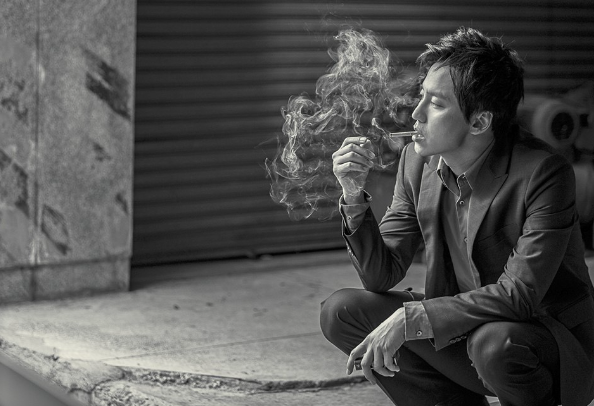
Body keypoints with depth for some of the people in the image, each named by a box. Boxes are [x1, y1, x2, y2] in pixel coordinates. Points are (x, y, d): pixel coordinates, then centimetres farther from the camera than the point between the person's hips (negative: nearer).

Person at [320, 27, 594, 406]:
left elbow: (519, 294, -28)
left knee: (495, 342, -39)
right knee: (341, 311, -7)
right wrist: (354, 196, -17)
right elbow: (382, 276, -1)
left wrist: (408, 318, -29)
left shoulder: (544, 172, -22)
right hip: (466, 332, 6)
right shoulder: (418, 160, -4)